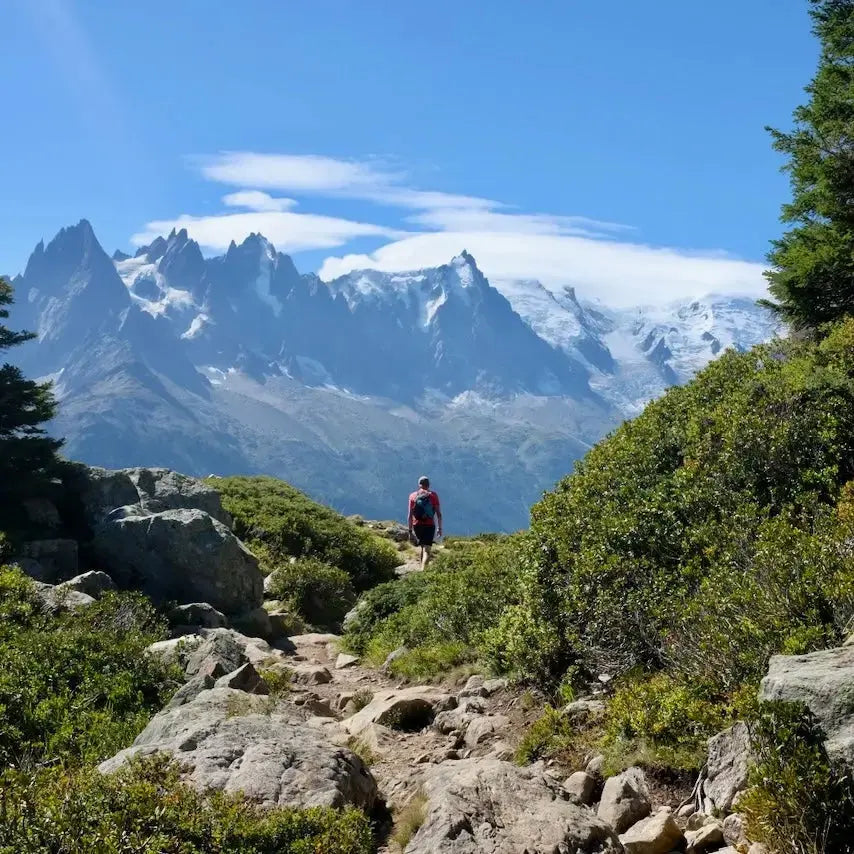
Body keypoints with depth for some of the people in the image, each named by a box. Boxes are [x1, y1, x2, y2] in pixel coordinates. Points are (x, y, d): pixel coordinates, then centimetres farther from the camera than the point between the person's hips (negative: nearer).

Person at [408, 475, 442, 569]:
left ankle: (422, 568, 31)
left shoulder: (413, 496, 4)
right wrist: (440, 528, 7)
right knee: (427, 550, -7)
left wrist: (410, 530, 3)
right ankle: (423, 569, -26)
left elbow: (410, 515, 1)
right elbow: (439, 513, -1)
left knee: (423, 547, 24)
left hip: (417, 525, 3)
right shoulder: (433, 495, 1)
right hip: (429, 526, -3)